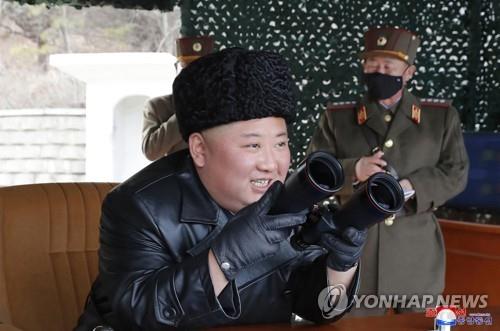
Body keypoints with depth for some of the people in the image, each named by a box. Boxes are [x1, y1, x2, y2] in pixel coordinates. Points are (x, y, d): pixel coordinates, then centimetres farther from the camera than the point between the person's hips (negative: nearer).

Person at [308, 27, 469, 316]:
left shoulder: (442, 117, 7)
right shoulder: (337, 117, 7)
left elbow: (456, 172, 1)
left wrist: (411, 188, -16)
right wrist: (353, 171, -19)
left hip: (418, 255, 1)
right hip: (357, 250, 0)